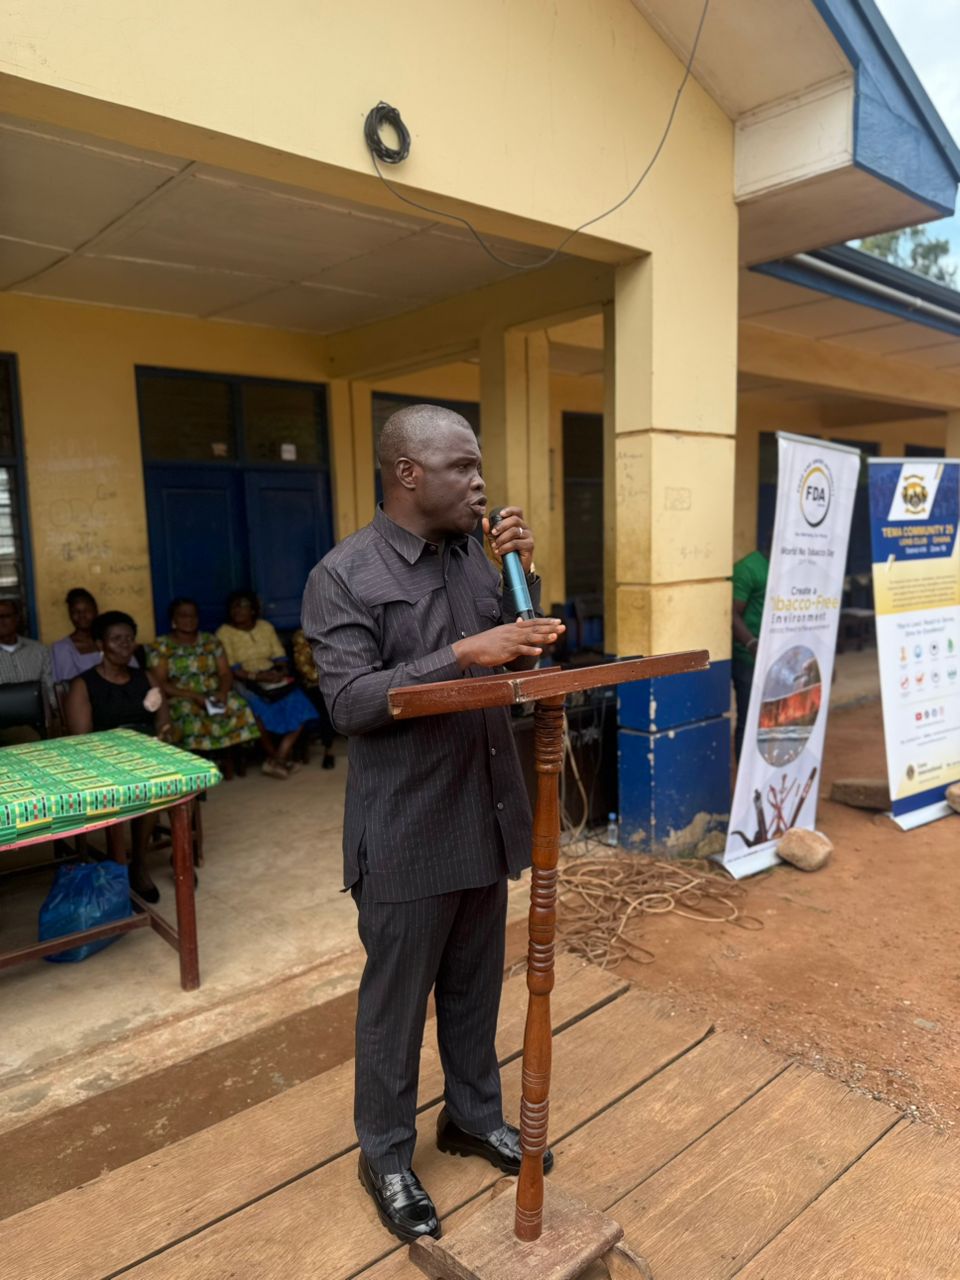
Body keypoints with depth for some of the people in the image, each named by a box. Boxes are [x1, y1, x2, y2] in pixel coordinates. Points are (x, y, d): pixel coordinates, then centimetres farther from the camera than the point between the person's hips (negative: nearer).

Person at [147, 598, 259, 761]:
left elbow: (226, 673, 7)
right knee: (188, 714, -36)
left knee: (238, 707, -27)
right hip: (181, 699, -2)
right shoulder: (160, 646, 3)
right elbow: (160, 684, -6)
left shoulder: (211, 641, 14)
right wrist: (193, 696, -19)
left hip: (214, 695, 3)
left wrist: (222, 692, -16)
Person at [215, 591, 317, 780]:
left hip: (273, 678, 4)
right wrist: (257, 676, -21)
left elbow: (280, 656, 8)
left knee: (297, 704, -22)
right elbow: (230, 669, -10)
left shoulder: (266, 626, 12)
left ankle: (277, 759, -21)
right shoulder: (224, 632, -1)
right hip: (244, 682, -4)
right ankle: (280, 758, -12)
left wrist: (281, 671, -14)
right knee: (263, 708, -33)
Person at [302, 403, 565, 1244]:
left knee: (476, 985, 21)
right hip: (406, 831, -6)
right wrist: (462, 656, -29)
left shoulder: (473, 556, 6)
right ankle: (386, 1153, 34)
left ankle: (474, 1115, 43)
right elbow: (350, 701, -21)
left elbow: (524, 664, 9)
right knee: (397, 998, 12)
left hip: (485, 813, 6)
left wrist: (526, 576, -6)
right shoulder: (344, 575, -13)